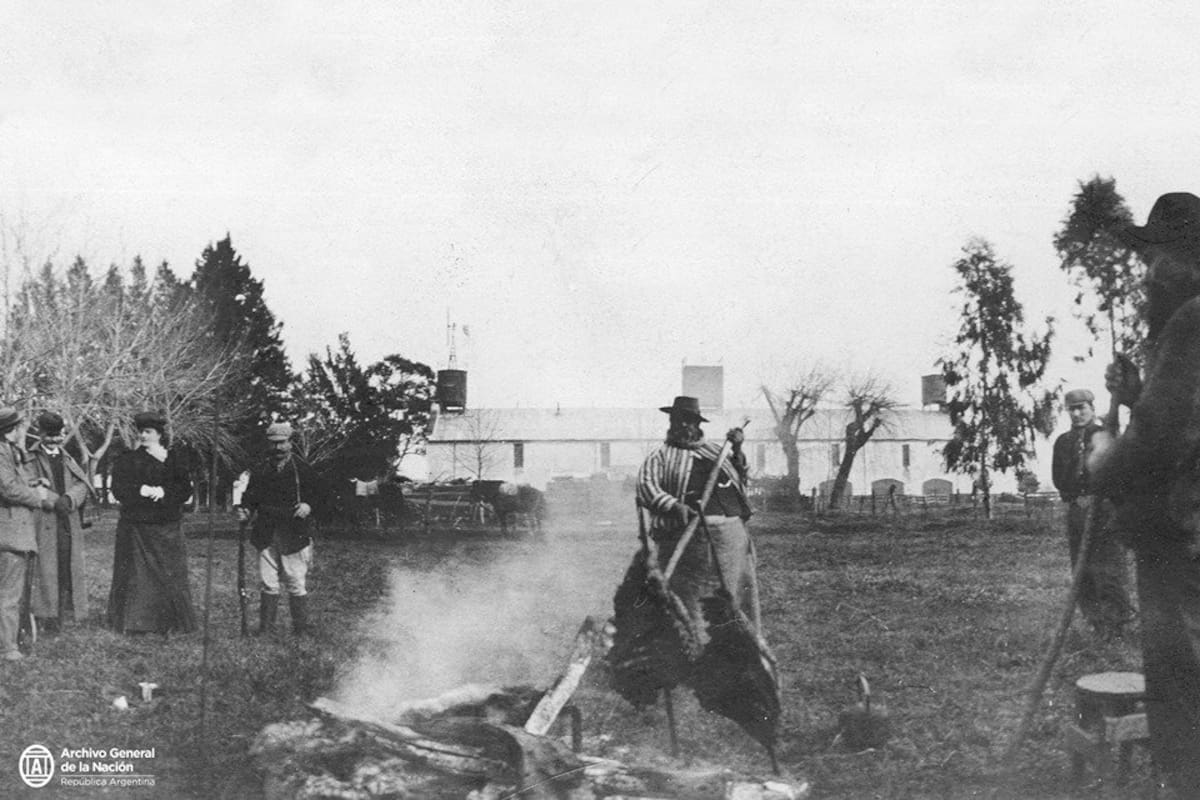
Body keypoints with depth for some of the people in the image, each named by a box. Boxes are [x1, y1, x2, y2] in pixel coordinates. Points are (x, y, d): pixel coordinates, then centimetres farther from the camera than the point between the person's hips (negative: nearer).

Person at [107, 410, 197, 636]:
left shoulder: (173, 460, 8)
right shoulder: (127, 459, 6)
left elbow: (186, 489, 0)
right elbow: (119, 489, -5)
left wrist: (164, 492, -16)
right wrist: (142, 491, -18)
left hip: (167, 527, 1)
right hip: (135, 527, -1)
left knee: (169, 573, 1)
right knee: (136, 575, -2)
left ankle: (171, 622, 6)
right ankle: (134, 622, 3)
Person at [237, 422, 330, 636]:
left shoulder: (303, 471, 2)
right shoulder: (259, 473, 12)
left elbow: (323, 498, 4)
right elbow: (250, 498, 15)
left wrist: (310, 507, -14)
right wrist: (245, 511, -6)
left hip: (295, 538, -3)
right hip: (267, 537, 3)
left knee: (297, 586, -2)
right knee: (268, 585, 4)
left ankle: (301, 632, 6)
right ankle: (265, 631, 11)